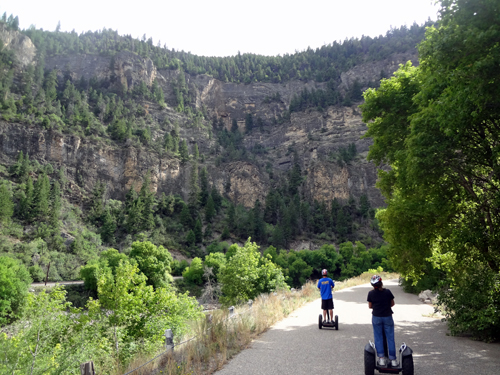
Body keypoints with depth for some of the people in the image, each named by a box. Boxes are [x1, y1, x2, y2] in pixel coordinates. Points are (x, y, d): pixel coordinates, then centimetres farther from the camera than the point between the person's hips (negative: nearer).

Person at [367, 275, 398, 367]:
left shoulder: (371, 293, -10)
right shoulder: (387, 292, -11)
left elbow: (370, 306, 0)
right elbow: (392, 304, 4)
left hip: (376, 317, 0)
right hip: (387, 317, 0)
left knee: (378, 338, 11)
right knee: (390, 338, 9)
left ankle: (381, 358, 10)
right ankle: (393, 359, 13)